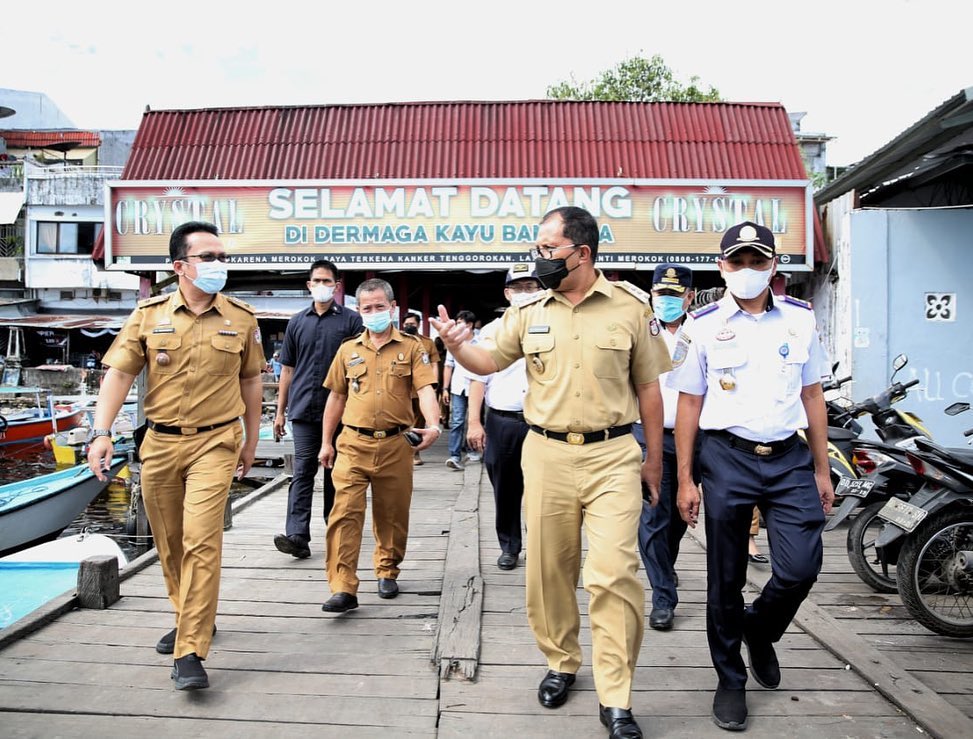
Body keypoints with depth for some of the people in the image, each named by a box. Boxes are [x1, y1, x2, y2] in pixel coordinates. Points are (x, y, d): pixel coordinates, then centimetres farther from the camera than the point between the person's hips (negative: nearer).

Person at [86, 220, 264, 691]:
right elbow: (119, 374, 0)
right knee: (169, 542, 15)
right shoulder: (149, 315, 1)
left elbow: (251, 382, 10)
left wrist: (250, 441, 13)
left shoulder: (241, 319, 1)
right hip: (160, 443, 3)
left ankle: (190, 652, -5)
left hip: (215, 443, -2)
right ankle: (190, 619, 38)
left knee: (201, 540, -12)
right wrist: (102, 432, -12)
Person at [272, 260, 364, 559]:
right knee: (302, 472, -3)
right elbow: (287, 369, 14)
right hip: (304, 410, 2)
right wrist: (280, 411, 10)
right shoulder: (297, 322, 11)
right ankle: (297, 536, -6)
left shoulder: (351, 320, 2)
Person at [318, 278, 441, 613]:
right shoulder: (348, 349, 10)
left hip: (395, 444, -1)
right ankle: (343, 588, -6)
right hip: (353, 443, 1)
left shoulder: (411, 347, 2)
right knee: (344, 513, -8)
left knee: (392, 515, 11)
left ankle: (387, 572, 32)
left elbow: (425, 389, -9)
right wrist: (326, 442, 14)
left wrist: (433, 425, -27)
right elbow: (336, 397, 15)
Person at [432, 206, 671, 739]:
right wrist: (455, 343, -8)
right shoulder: (529, 312, 6)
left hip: (613, 455, -3)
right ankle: (561, 662, 35)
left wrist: (654, 458, 8)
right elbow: (489, 361, 14)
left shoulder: (631, 306, -1)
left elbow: (647, 387, 5)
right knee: (549, 570, 12)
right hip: (547, 455, 3)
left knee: (614, 574, -8)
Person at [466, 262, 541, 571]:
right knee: (505, 490, 10)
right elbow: (478, 379, 5)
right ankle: (509, 546, 26)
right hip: (502, 421, 1)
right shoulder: (491, 331, 8)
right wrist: (474, 422, -3)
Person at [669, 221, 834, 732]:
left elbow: (812, 396, 11)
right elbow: (689, 404, -1)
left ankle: (759, 631, 30)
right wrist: (685, 479, -5)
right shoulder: (703, 325, -2)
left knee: (801, 567, -3)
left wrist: (821, 469, 9)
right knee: (725, 579, 7)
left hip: (789, 458, 2)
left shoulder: (800, 318, 6)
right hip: (728, 459, -2)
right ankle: (730, 680, 26)